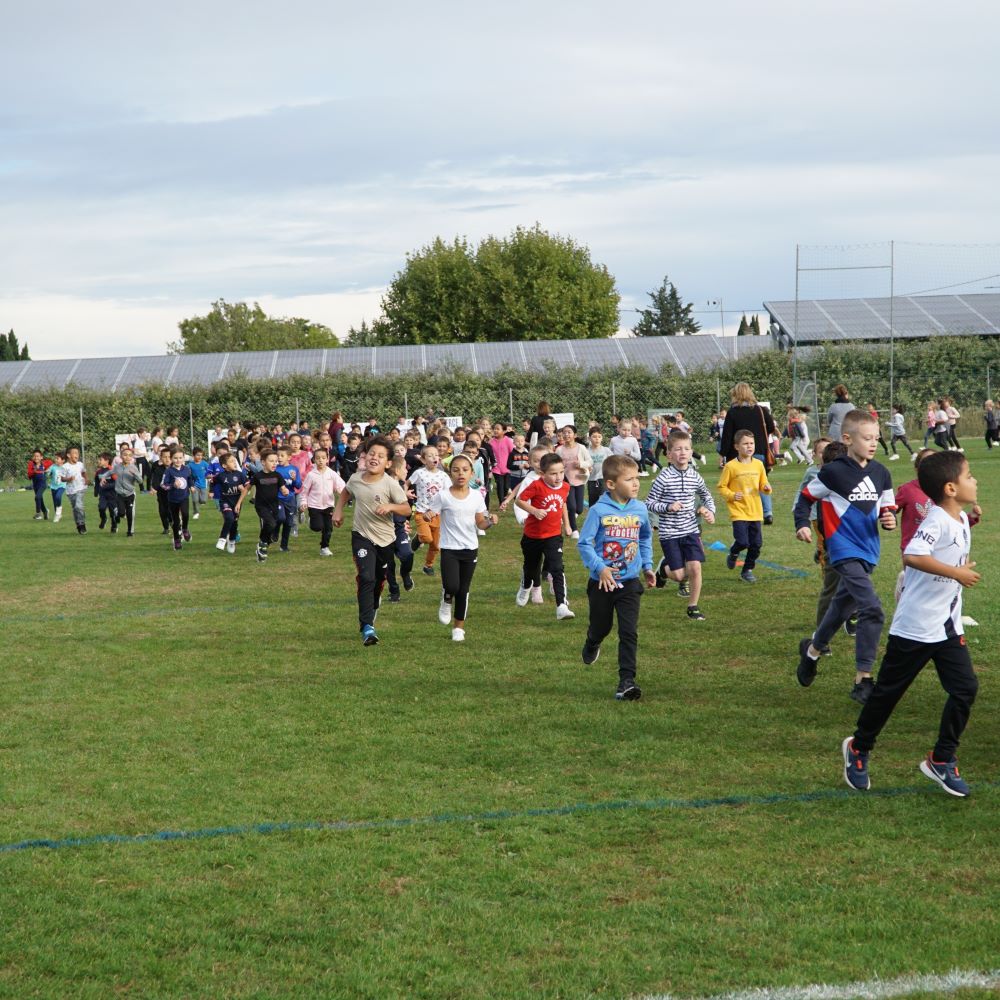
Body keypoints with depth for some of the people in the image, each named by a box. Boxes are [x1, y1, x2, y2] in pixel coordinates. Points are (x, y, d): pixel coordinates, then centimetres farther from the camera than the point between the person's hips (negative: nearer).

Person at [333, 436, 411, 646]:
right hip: (362, 536, 0)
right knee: (366, 578, -18)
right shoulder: (356, 478, -6)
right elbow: (346, 491, 18)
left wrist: (391, 506, -33)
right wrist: (338, 510, 8)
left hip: (386, 539, 0)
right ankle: (367, 627, -22)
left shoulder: (390, 484, -16)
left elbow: (407, 510, -16)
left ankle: (370, 615, 43)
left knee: (378, 582, 16)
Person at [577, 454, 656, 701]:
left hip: (630, 582, 2)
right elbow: (584, 544, -12)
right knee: (601, 627, 18)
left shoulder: (640, 510, 0)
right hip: (602, 583, -2)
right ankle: (592, 646, 53)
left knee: (629, 632, -9)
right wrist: (600, 568, -23)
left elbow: (646, 538, 19)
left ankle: (627, 681, -8)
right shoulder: (598, 511, -13)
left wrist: (647, 566, 14)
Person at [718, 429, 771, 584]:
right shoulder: (730, 466, -7)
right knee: (742, 542, -14)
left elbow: (763, 485, 16)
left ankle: (747, 570, 22)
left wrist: (766, 488, -6)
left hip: (755, 512, 4)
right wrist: (732, 495, -18)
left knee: (756, 544, 4)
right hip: (738, 512, -4)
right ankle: (733, 554, 20)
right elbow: (722, 487, -1)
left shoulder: (758, 464, 6)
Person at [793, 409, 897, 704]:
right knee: (872, 609, -21)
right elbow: (806, 496, 1)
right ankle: (863, 681, -15)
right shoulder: (834, 472, -11)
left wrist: (890, 519, -6)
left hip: (868, 552, 7)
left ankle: (812, 650, 49)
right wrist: (802, 524, -11)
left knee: (842, 607, 22)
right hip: (845, 552, -7)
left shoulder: (880, 473, 6)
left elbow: (888, 506, 16)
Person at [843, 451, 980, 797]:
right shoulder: (936, 522, -21)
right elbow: (912, 556, -38)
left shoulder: (962, 520, 7)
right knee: (889, 690, 6)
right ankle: (858, 749, 26)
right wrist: (956, 573, -32)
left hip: (947, 626, 8)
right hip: (914, 626, -8)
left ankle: (942, 760, 12)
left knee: (965, 688, -1)